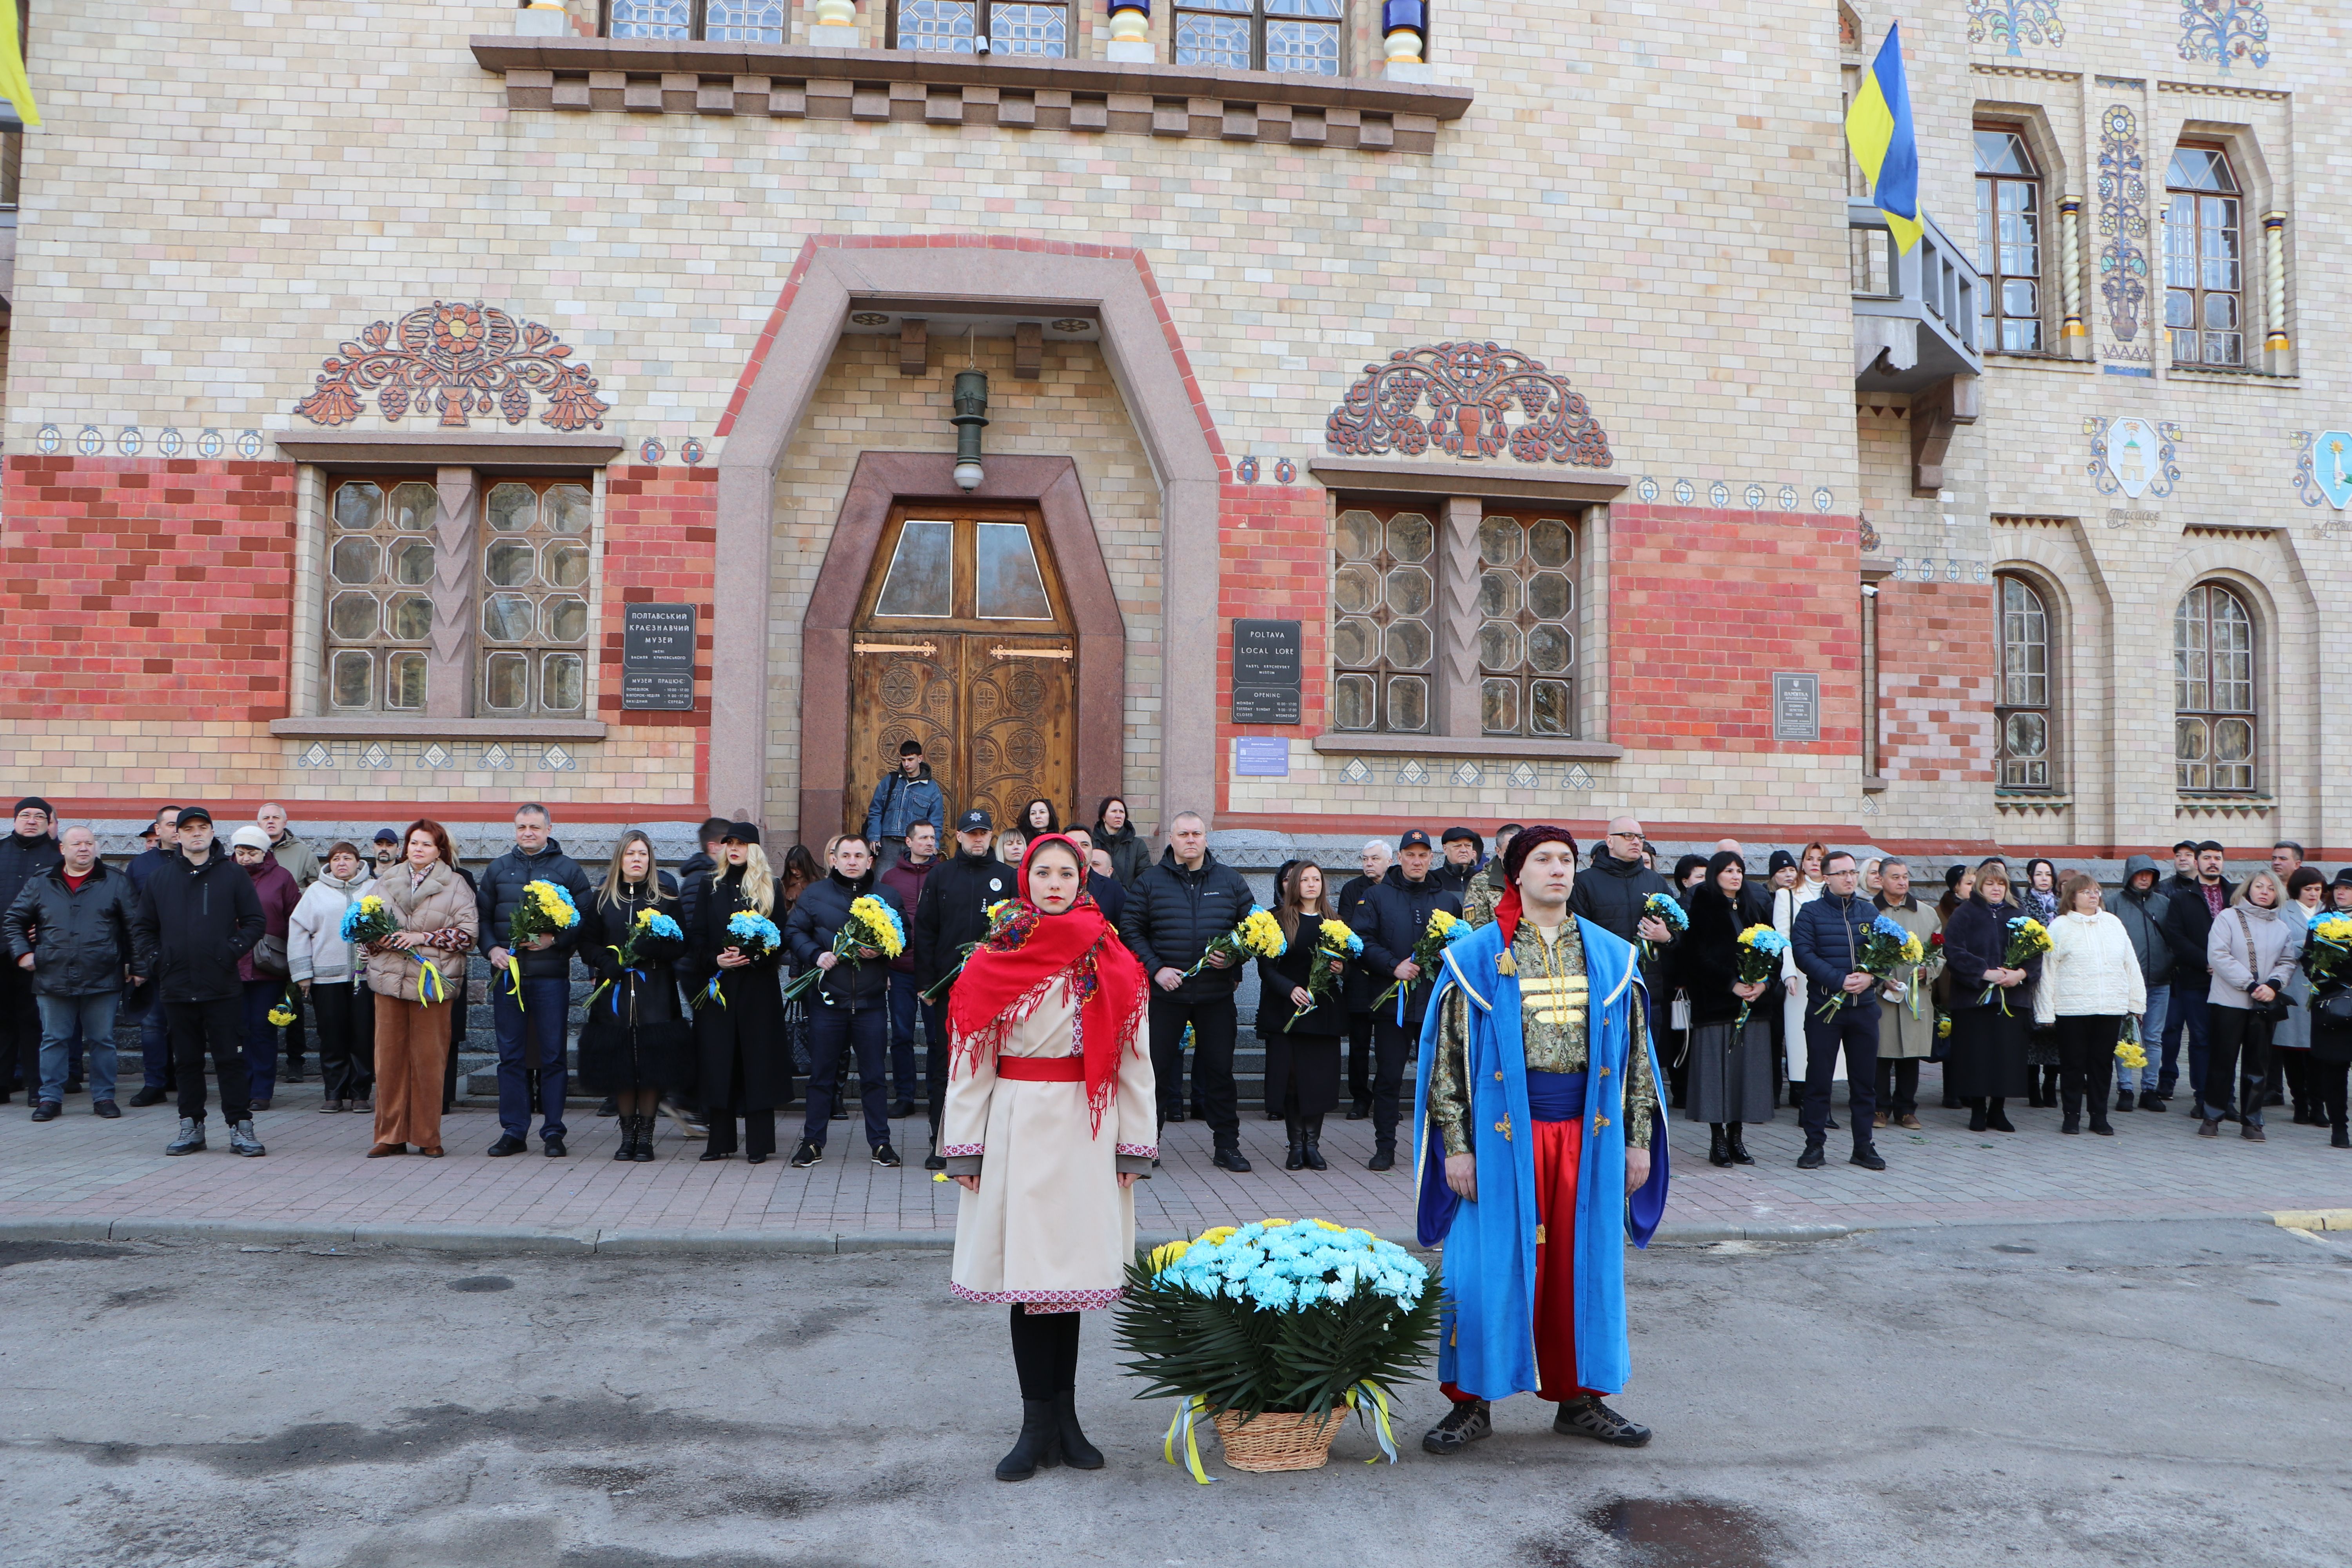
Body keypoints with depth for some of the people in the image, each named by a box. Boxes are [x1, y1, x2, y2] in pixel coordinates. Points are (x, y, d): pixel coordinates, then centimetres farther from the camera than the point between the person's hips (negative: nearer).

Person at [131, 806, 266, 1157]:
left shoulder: (233, 875, 4)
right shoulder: (160, 879, 12)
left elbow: (254, 922, 4)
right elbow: (142, 927, 16)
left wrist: (232, 951, -10)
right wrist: (153, 961, 1)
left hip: (223, 987, -3)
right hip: (177, 988, 3)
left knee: (230, 1059, -2)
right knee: (187, 1060, 10)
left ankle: (240, 1126, 2)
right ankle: (191, 1126, 18)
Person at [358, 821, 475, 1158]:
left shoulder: (455, 886, 2)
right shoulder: (385, 882, 14)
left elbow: (469, 933, -4)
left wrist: (424, 937, -12)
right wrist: (376, 939, -4)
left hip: (432, 983, -3)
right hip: (389, 979, 3)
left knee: (430, 1060, 0)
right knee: (389, 1058, 3)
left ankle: (428, 1137, 10)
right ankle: (390, 1136, 12)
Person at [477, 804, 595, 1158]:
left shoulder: (568, 870, 5)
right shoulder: (497, 869, 13)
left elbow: (586, 920, 0)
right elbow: (482, 916, 14)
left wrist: (555, 940, -14)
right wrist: (492, 948, -3)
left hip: (551, 974, -3)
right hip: (507, 972, 3)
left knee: (552, 1055, 0)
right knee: (511, 1055, 5)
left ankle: (553, 1131, 7)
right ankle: (513, 1131, 12)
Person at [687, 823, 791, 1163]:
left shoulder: (770, 889, 6)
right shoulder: (712, 887, 12)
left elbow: (783, 940, 2)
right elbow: (696, 938, 9)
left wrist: (755, 956, -14)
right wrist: (715, 960, -9)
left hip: (759, 986, -2)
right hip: (718, 986, 2)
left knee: (758, 1058, -2)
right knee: (718, 1059, 2)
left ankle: (758, 1144, 2)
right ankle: (721, 1141, 11)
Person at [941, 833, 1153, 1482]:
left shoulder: (1113, 962, 4)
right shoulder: (995, 959, 3)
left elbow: (1133, 1060, 4)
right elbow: (970, 1060, 3)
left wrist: (1134, 1147, -1)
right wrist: (965, 1148, -2)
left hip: (1086, 1131, 1)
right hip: (1018, 1127, 0)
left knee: (1069, 1265, 6)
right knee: (1026, 1269, 1)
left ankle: (1061, 1416, 18)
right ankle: (1039, 1425, 9)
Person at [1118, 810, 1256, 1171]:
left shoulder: (1230, 881, 7)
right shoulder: (1149, 882, 2)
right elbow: (1131, 930, 0)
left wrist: (1235, 957, -8)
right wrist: (1156, 969, -11)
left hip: (1216, 993, 1)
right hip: (1166, 992, -1)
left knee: (1219, 1069, 6)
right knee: (1156, 1067, 4)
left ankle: (1226, 1146, 16)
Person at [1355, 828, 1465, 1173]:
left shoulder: (1448, 900, 14)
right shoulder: (1379, 896, 6)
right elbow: (1364, 942, -3)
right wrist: (1394, 966, -15)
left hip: (1436, 1003, 2)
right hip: (1392, 1000, -2)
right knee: (1388, 1077, 1)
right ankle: (1385, 1148, 9)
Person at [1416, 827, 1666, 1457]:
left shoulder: (1612, 956, 8)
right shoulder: (1475, 958, -2)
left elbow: (1636, 1051, 11)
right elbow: (1448, 1054, -3)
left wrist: (1639, 1138, 7)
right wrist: (1455, 1143, -8)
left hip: (1589, 1135, 3)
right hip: (1503, 1134, -3)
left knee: (1584, 1265, 10)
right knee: (1491, 1265, 1)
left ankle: (1579, 1398, 25)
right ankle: (1473, 1402, 15)